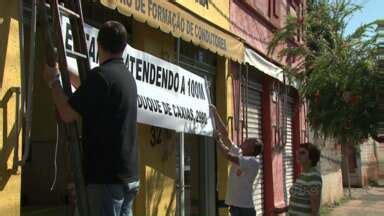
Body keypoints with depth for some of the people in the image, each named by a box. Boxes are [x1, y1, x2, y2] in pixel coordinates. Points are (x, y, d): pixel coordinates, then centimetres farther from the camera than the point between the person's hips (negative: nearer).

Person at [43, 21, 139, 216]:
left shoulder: (100, 75, -15)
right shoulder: (127, 76, 13)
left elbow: (68, 114, -14)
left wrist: (53, 81, 2)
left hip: (107, 175, -9)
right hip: (128, 175, 9)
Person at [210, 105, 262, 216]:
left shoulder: (254, 162, -13)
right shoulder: (238, 153, 7)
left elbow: (229, 156, -23)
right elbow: (224, 134, 7)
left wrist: (218, 140, -9)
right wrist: (214, 112, 6)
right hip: (234, 206, 8)